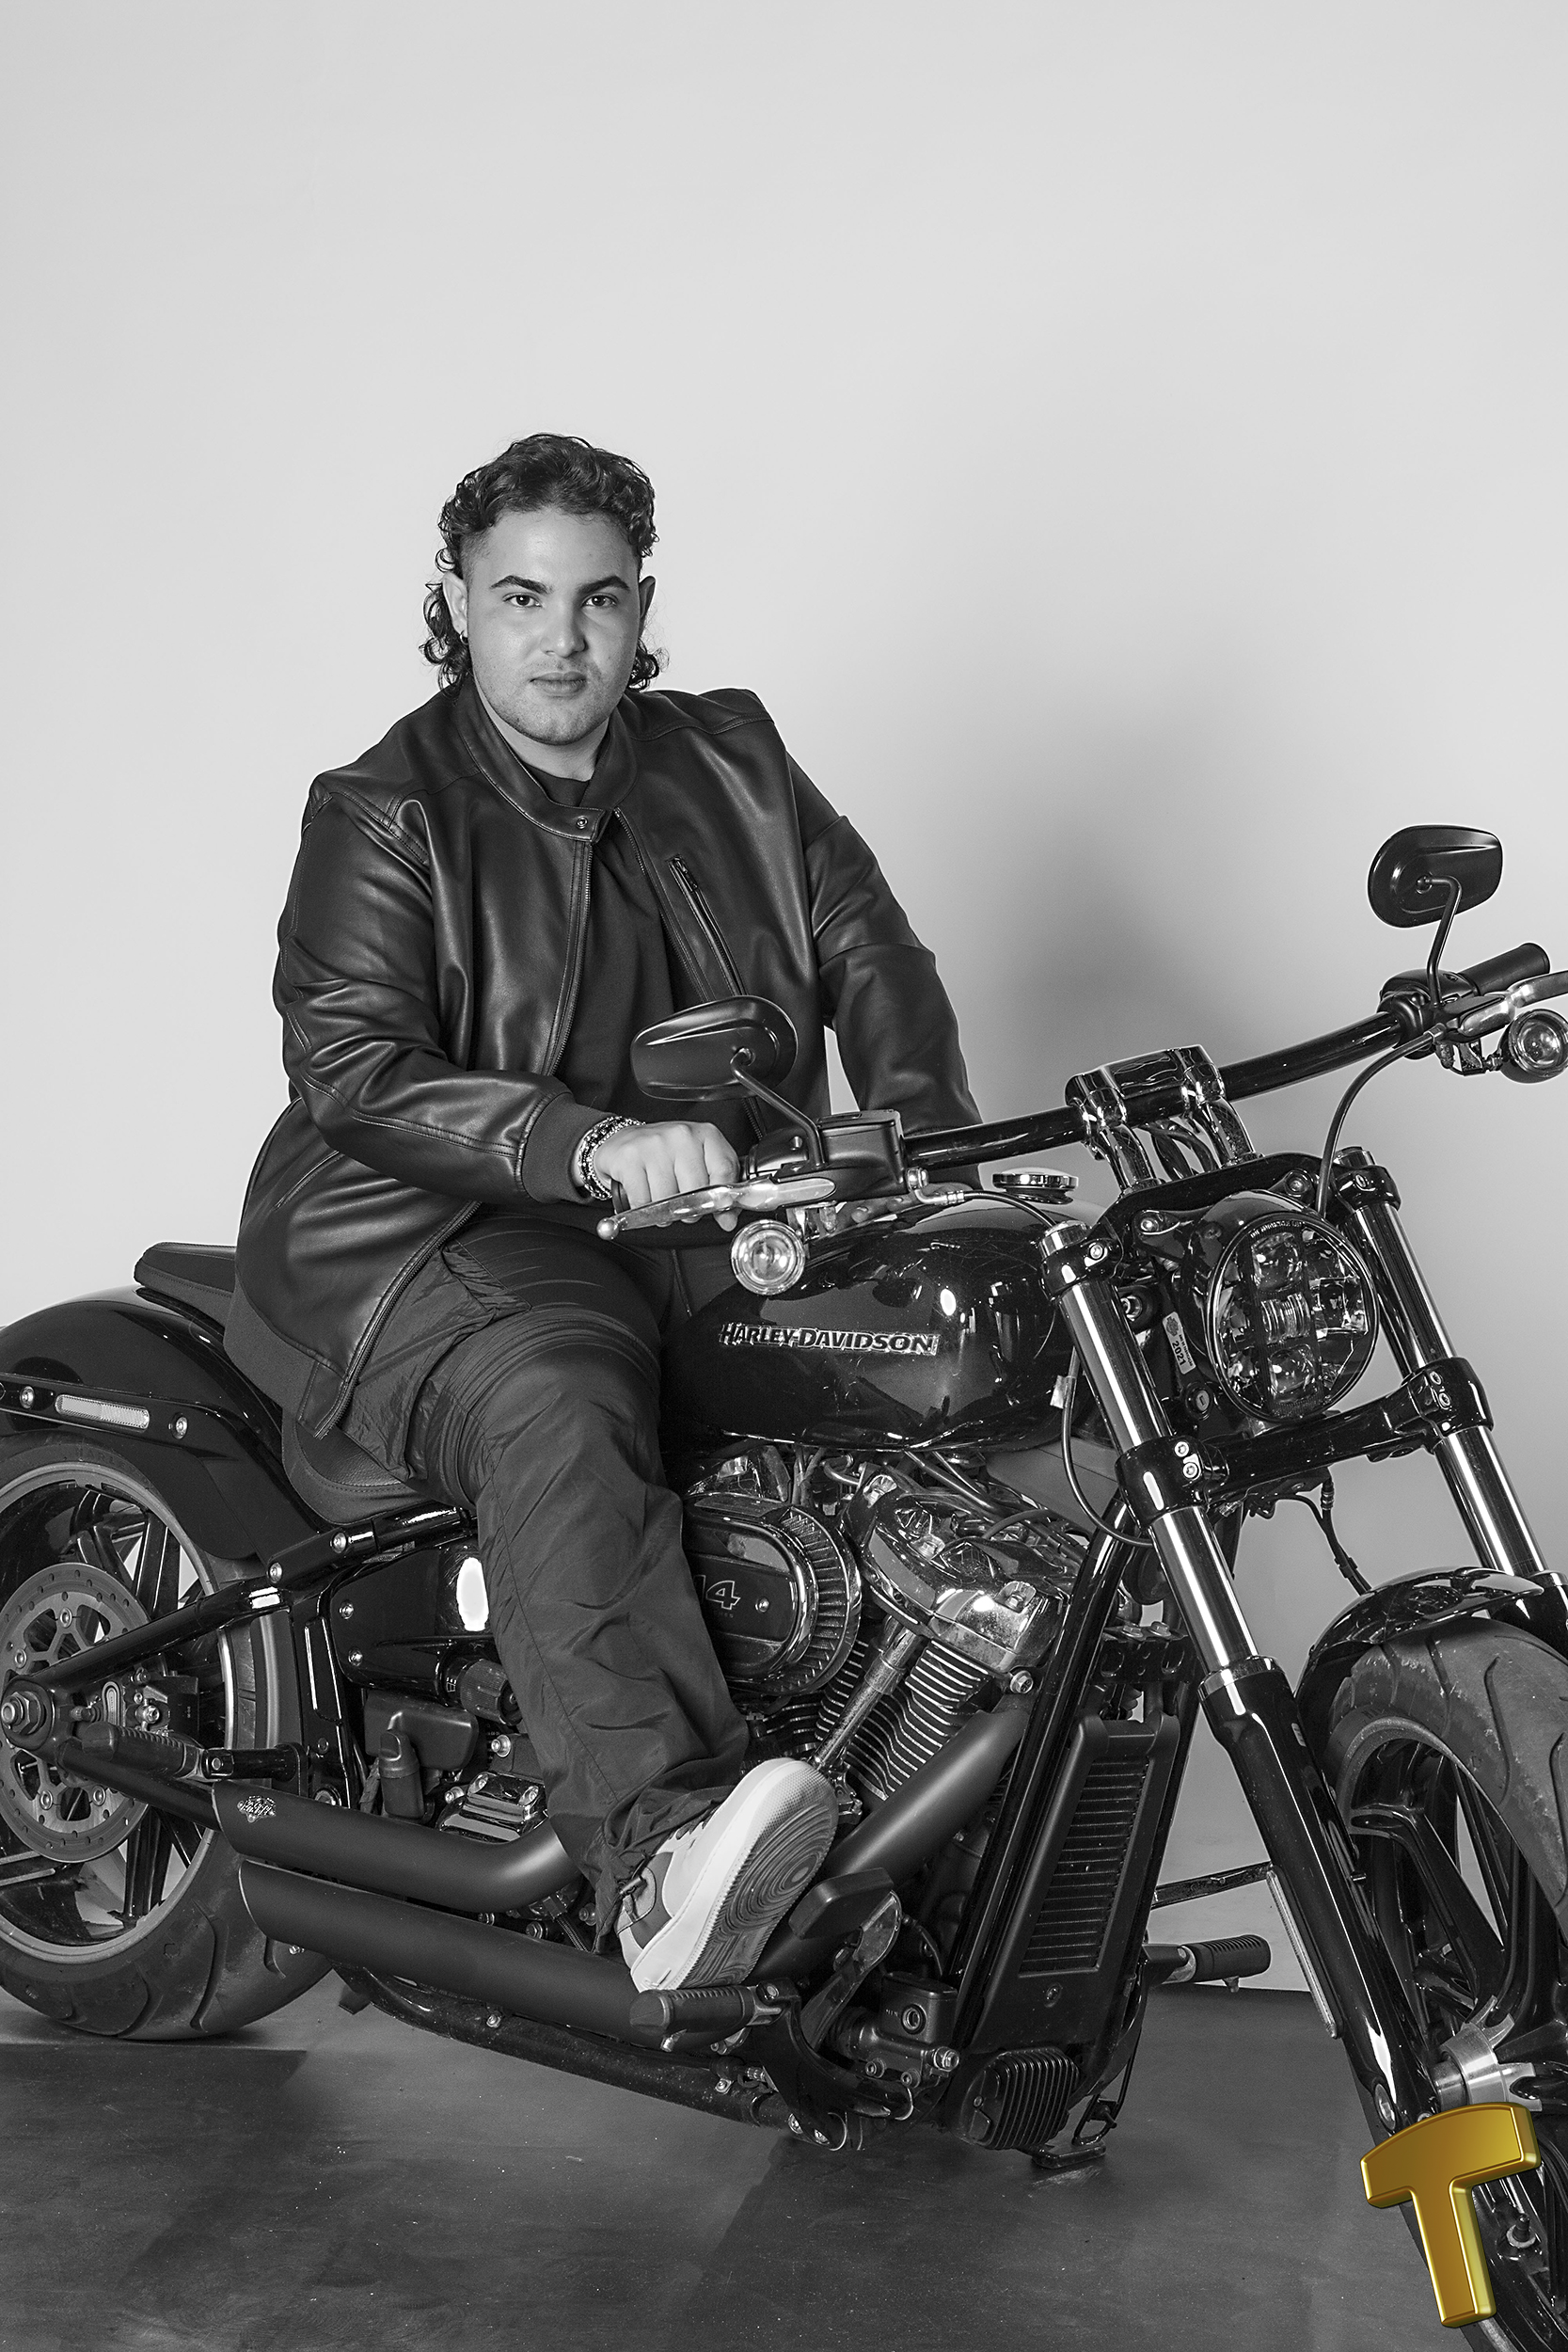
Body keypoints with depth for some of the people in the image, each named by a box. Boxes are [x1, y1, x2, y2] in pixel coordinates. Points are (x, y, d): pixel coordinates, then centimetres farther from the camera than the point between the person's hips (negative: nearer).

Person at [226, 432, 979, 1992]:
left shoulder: (730, 758, 14)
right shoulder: (381, 819, -3)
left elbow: (864, 942, 8)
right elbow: (352, 1069, -17)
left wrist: (922, 1127, -13)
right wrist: (596, 1144, -33)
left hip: (713, 1216, 5)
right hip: (438, 1232, -5)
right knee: (557, 1411, -37)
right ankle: (658, 1854, -47)